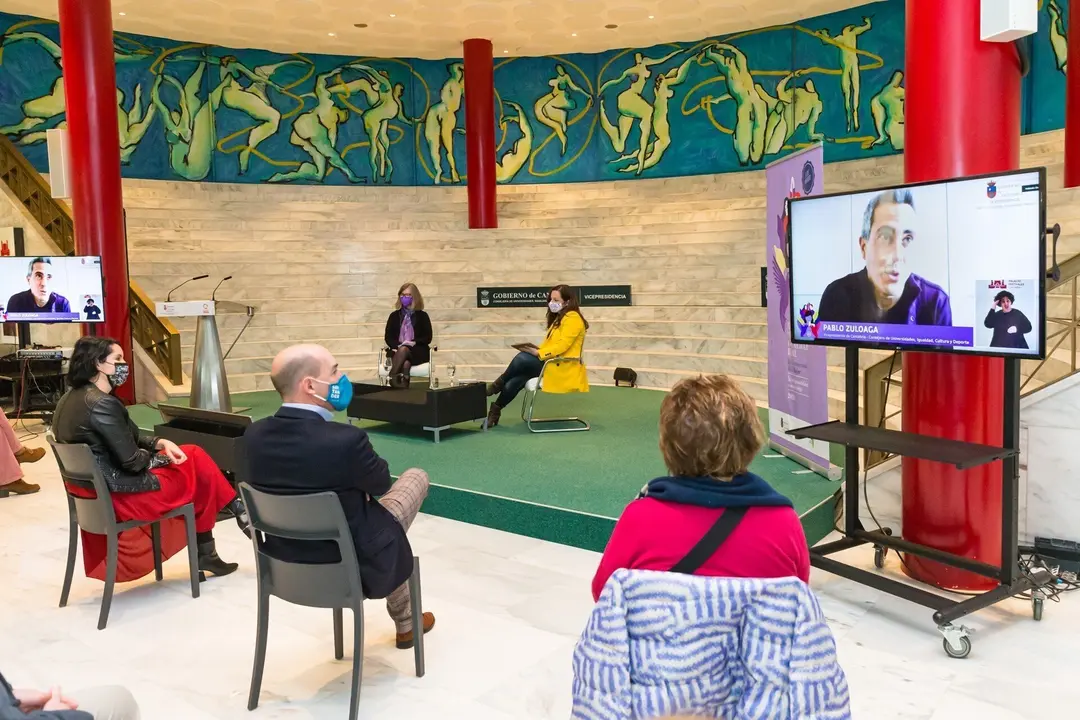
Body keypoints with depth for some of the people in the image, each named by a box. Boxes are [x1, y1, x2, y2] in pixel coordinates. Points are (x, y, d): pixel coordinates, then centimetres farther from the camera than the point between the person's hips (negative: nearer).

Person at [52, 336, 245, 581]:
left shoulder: (70, 398, 6)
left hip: (95, 488, 9)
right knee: (199, 469, 10)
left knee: (194, 454, 13)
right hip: (120, 495, -9)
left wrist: (160, 443, 0)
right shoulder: (102, 405, -26)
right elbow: (131, 461, -23)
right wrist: (162, 457, -3)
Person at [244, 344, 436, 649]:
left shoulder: (254, 434, -10)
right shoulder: (345, 439, -31)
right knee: (417, 476, 17)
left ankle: (404, 618, 46)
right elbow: (380, 484, -9)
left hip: (285, 563, 6)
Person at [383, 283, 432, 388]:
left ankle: (392, 378, -43)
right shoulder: (394, 315, 14)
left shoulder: (422, 316, 9)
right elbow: (388, 337, 8)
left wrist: (414, 343, -16)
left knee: (404, 349, -38)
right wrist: (398, 345, -13)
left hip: (417, 352, -1)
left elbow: (428, 338, 3)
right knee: (405, 363, -37)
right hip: (397, 350, 1)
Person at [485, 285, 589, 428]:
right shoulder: (558, 318, 21)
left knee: (522, 358, -26)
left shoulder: (573, 318, -10)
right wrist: (535, 349, -1)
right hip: (551, 363, 9)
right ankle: (495, 411, -7)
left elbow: (562, 346, -21)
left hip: (562, 367, -9)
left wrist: (538, 353, -23)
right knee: (514, 381, -13)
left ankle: (498, 385, -4)